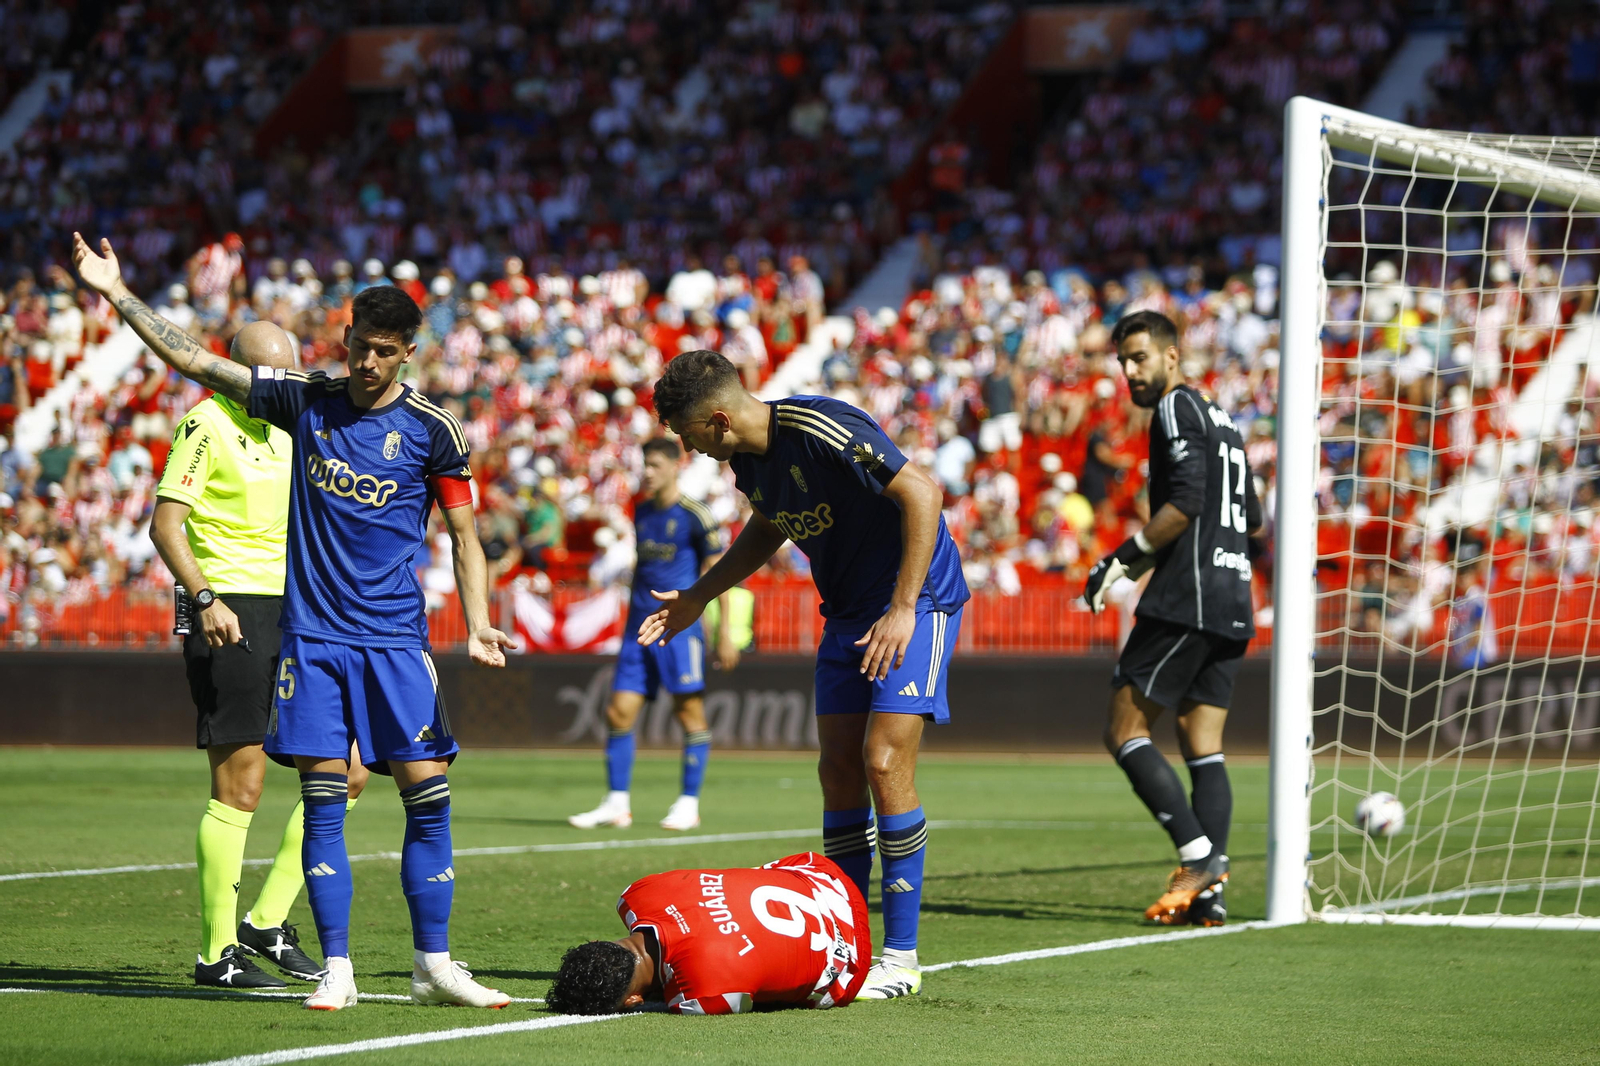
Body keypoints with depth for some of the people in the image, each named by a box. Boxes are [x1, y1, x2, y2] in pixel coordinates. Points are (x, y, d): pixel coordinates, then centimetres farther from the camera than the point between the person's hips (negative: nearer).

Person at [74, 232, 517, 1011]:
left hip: (396, 639, -1)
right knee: (323, 803, -3)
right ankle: (336, 969, 2)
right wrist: (117, 293, 4)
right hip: (311, 633, 1)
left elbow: (463, 535, 7)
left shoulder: (431, 430, 1)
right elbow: (191, 360, 8)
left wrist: (476, 626, -5)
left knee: (427, 797, -6)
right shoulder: (305, 401, 5)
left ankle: (434, 966, 4)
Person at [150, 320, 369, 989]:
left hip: (292, 609, 8)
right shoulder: (207, 424, -7)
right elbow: (165, 524, -13)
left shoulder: (287, 426, 17)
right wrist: (205, 597, -24)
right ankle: (217, 953, 0)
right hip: (230, 615, -8)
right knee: (239, 786, -8)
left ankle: (268, 922, 13)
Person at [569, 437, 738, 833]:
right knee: (619, 712, -1)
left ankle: (689, 804, 4)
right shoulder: (641, 512, 14)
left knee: (690, 712, -3)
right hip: (640, 629, 6)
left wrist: (724, 634, -8)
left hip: (680, 628, -6)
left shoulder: (694, 516, -5)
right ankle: (617, 804, 2)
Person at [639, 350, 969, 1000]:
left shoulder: (822, 431, -25)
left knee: (884, 763, -15)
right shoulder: (749, 457, 1)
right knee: (839, 770, 3)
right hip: (846, 613, 8)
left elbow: (922, 493, -26)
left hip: (916, 599, -8)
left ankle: (902, 957, -10)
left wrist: (903, 609, -27)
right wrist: (697, 597, 19)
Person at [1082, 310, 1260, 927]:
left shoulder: (1176, 407, -5)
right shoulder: (1220, 417, 22)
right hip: (1233, 603, 9)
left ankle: (1198, 856, -15)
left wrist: (1121, 561, -13)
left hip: (1187, 599, -9)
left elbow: (1186, 500, -18)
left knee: (1124, 731, -5)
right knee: (1203, 748, 5)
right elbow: (1252, 518, 25)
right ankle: (1210, 891, -4)